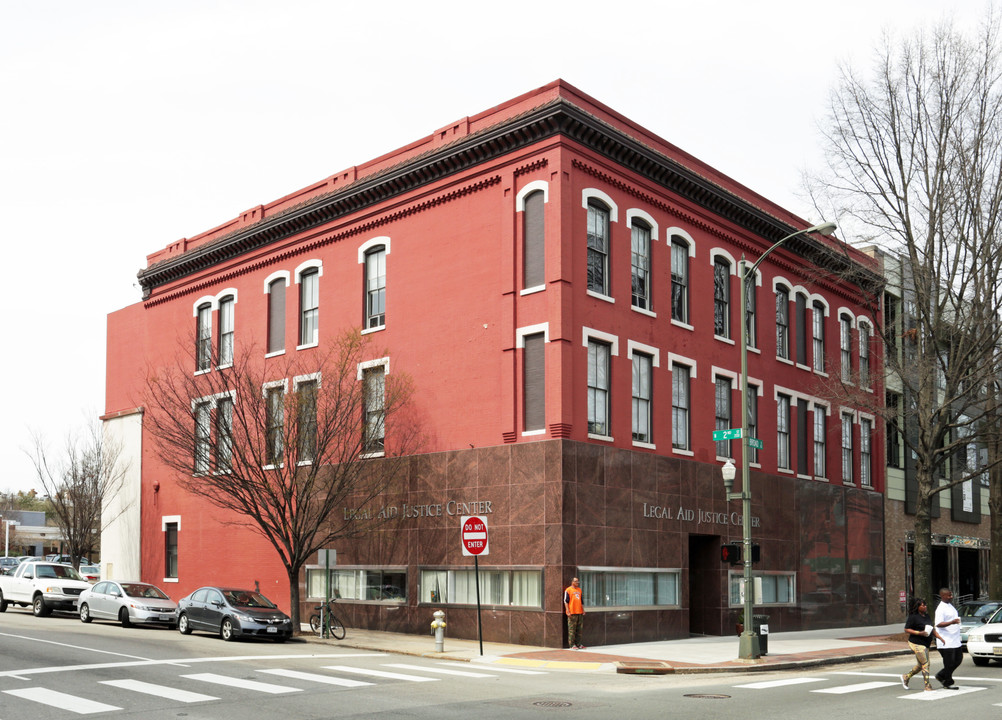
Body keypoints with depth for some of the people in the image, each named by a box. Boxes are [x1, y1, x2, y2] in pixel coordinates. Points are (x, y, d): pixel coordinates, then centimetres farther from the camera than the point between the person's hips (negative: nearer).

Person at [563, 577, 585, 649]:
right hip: (572, 613, -7)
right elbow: (566, 601, -7)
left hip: (579, 612, 7)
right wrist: (568, 611, -14)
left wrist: (583, 610, 16)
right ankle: (572, 645, -2)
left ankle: (578, 644, 13)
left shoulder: (579, 590, 17)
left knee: (579, 629, 8)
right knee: (572, 629, -5)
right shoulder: (568, 590, -4)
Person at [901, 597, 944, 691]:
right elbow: (906, 629, -12)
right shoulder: (913, 617, -12)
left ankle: (906, 677, 30)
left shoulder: (927, 616, 12)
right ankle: (927, 685, -1)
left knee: (920, 665, 14)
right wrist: (919, 633, -22)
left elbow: (932, 629, 17)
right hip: (916, 644, -8)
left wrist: (940, 637, 5)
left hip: (925, 644, 8)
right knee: (925, 664, -8)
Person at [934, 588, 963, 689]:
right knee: (949, 662, -4)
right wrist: (952, 622, -36)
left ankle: (941, 676, 24)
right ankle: (948, 683, 9)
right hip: (946, 641, -10)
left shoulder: (950, 606, 15)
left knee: (958, 659, 13)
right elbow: (938, 624, -24)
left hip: (955, 641, 10)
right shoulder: (940, 608, -15)